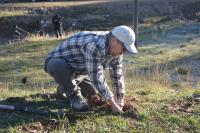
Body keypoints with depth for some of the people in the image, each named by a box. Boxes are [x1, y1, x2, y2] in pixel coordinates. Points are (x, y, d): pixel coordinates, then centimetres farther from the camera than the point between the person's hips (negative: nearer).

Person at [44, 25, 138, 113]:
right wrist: (113, 105, -31)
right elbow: (96, 78, -37)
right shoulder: (94, 45, -38)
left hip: (76, 67, 8)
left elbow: (117, 77, -3)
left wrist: (120, 105, -4)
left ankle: (68, 86, 31)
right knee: (59, 67, -40)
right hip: (56, 62, -7)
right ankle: (73, 94, -12)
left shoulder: (116, 50, -9)